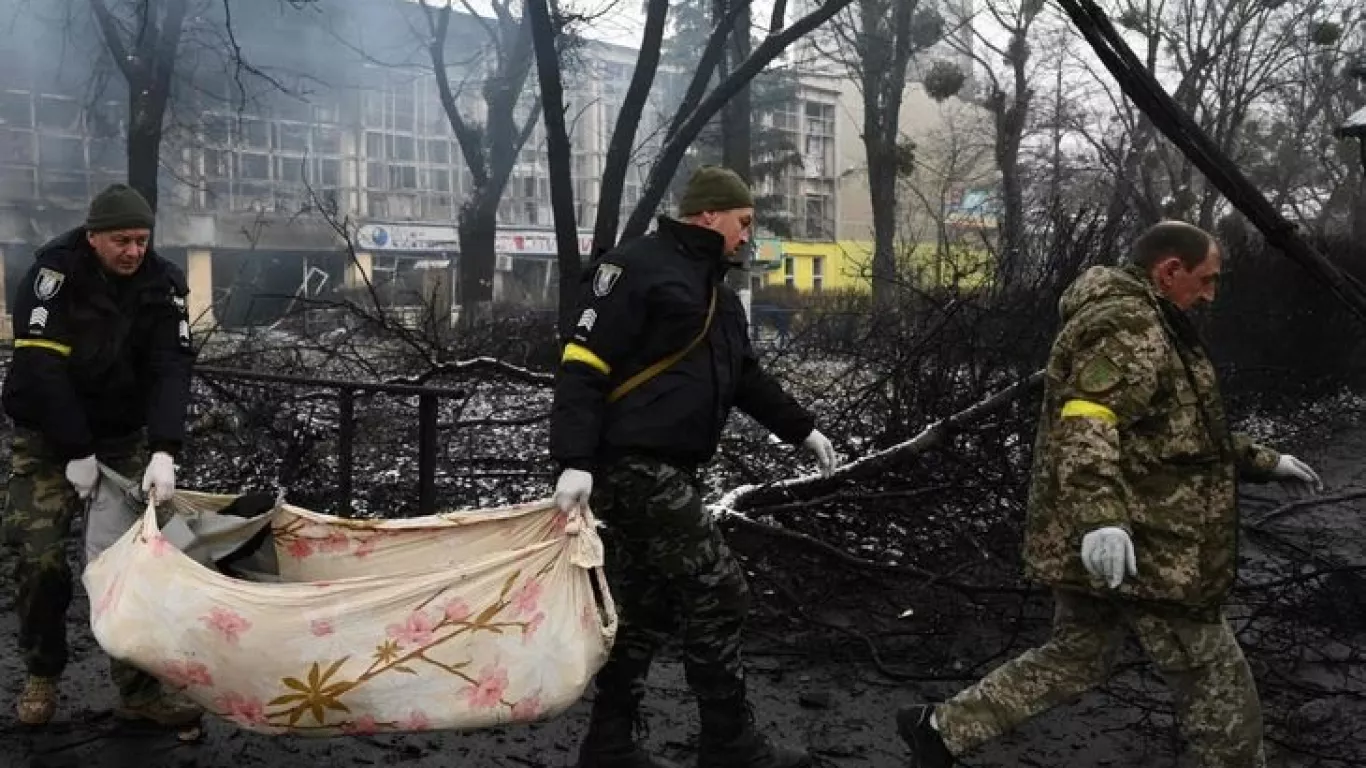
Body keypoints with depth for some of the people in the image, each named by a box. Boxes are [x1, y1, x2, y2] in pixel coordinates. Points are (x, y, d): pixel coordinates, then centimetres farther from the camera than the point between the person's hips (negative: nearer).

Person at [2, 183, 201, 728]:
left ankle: (139, 689, 3)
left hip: (124, 437, 2)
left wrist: (164, 452, -28)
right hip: (49, 438, -2)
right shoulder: (55, 272, -16)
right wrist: (77, 453, -21)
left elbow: (171, 370, -15)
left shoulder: (163, 284, -8)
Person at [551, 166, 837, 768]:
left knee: (647, 610, 12)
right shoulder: (636, 268, -10)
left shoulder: (715, 289, 20)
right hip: (632, 466, -10)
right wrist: (575, 460, -25)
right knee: (718, 594, -7)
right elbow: (583, 365, -16)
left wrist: (802, 430, 29)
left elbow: (746, 377, 30)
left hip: (665, 471, 10)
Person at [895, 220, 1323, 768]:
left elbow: (1178, 431, 30)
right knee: (1215, 677, 5)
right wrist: (1101, 519, -40)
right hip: (1137, 546, -11)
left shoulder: (1142, 327, 21)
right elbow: (1087, 426, -29)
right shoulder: (1128, 324, -15)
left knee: (1076, 657, 19)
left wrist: (1261, 462, 31)